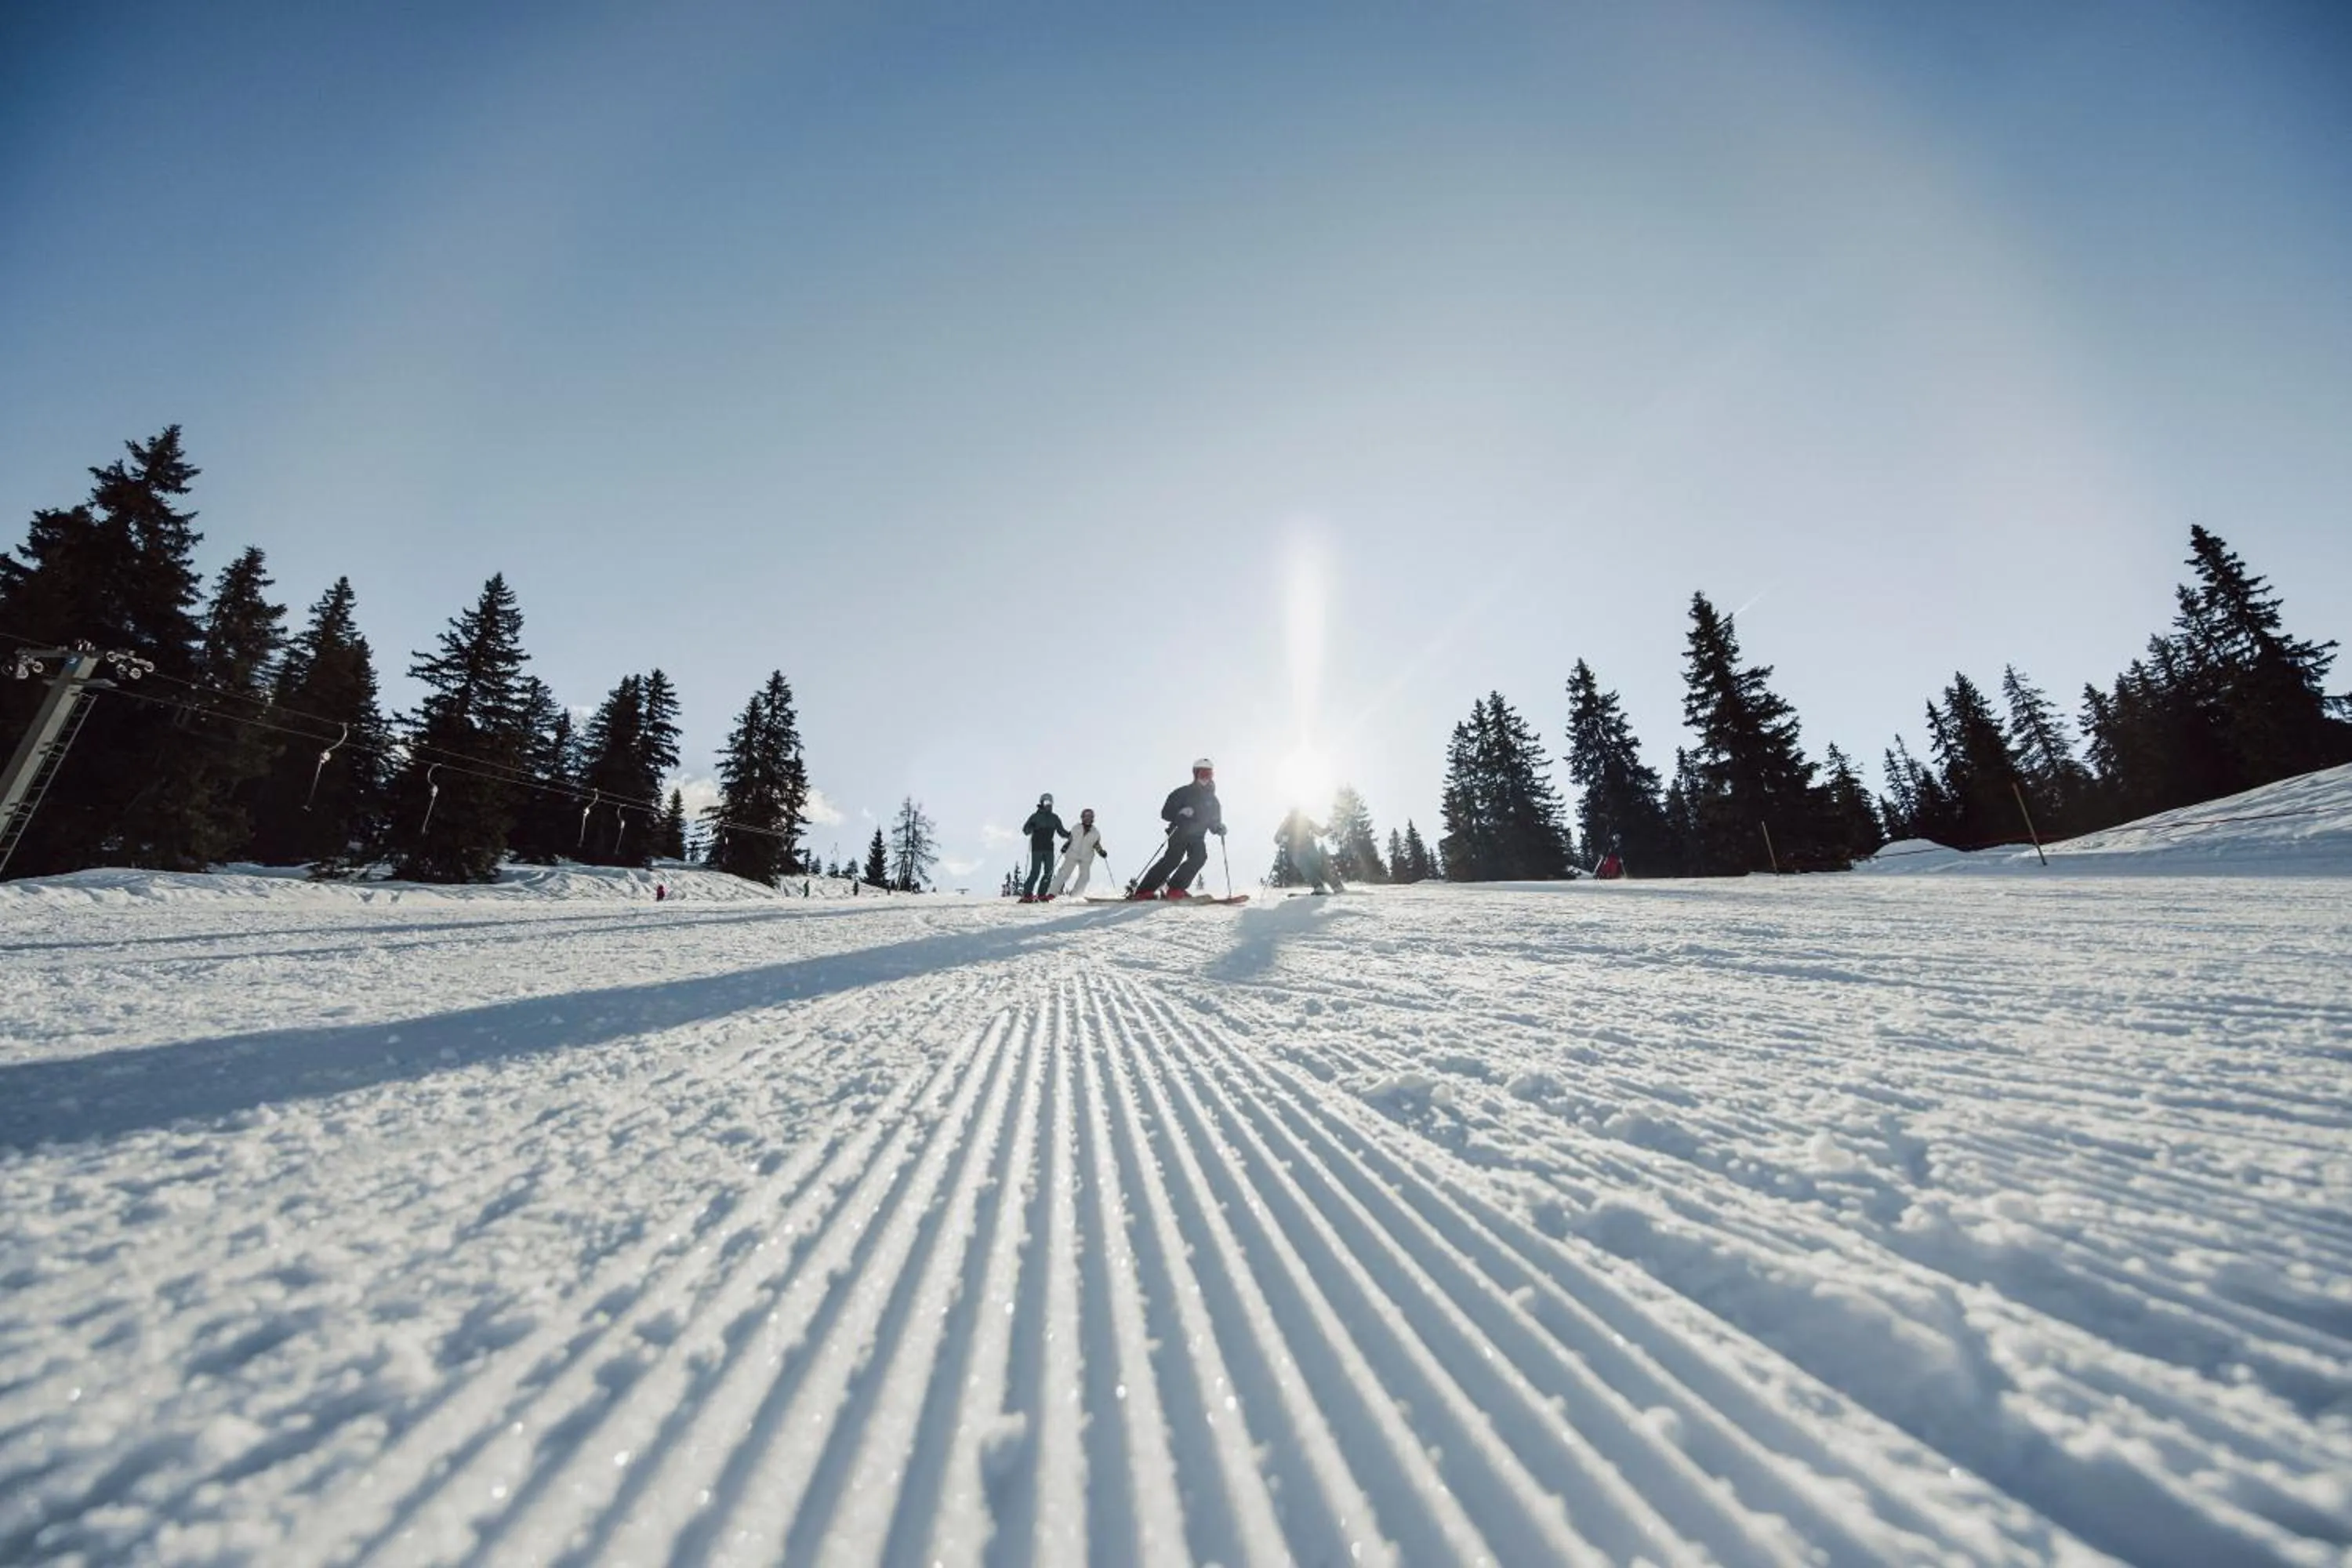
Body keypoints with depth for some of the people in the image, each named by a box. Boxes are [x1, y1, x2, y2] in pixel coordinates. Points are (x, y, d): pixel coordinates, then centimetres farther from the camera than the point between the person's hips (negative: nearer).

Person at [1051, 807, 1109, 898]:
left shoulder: (1095, 832, 5)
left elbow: (1097, 845, 13)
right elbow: (1070, 839, 12)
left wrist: (1102, 853, -3)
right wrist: (1065, 847, -3)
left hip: (1086, 858, 2)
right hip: (1073, 855, -2)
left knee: (1084, 876, -4)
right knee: (1064, 873, -7)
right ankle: (1053, 893, -3)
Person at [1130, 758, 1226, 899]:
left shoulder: (1212, 800, 16)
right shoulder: (1184, 792, 1)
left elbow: (1214, 822, 22)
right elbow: (1166, 813, -4)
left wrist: (1219, 828, -2)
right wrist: (1180, 813, -23)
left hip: (1197, 837, 5)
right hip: (1180, 833, -5)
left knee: (1200, 857, -23)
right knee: (1173, 858, -23)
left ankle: (1176, 889, -22)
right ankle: (1144, 890, -25)